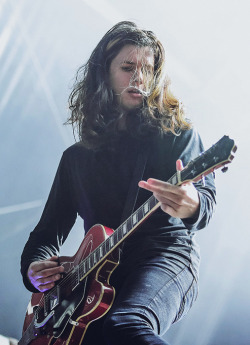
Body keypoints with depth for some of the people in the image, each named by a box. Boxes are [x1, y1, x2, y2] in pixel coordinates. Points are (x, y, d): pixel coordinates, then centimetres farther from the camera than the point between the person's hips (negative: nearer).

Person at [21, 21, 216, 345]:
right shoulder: (76, 157, 19)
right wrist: (35, 265, -2)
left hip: (165, 255, -3)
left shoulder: (178, 134, 10)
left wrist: (191, 205, -30)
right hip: (97, 272, 4)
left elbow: (206, 195, -4)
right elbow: (50, 227, 21)